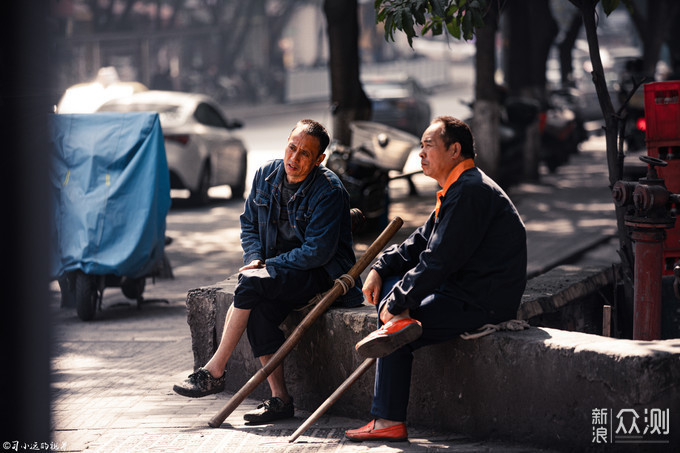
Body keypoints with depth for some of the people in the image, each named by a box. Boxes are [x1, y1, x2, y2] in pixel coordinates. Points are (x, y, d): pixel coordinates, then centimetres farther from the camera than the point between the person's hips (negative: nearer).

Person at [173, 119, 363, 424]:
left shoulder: (329, 191, -16)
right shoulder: (267, 175, 4)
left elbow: (318, 251, -20)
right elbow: (249, 223, 15)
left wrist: (267, 266, -18)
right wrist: (255, 259, -4)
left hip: (322, 273, -6)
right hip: (281, 272, 6)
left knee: (251, 283, -29)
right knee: (259, 310, -28)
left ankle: (214, 372, -20)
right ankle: (280, 398, -25)